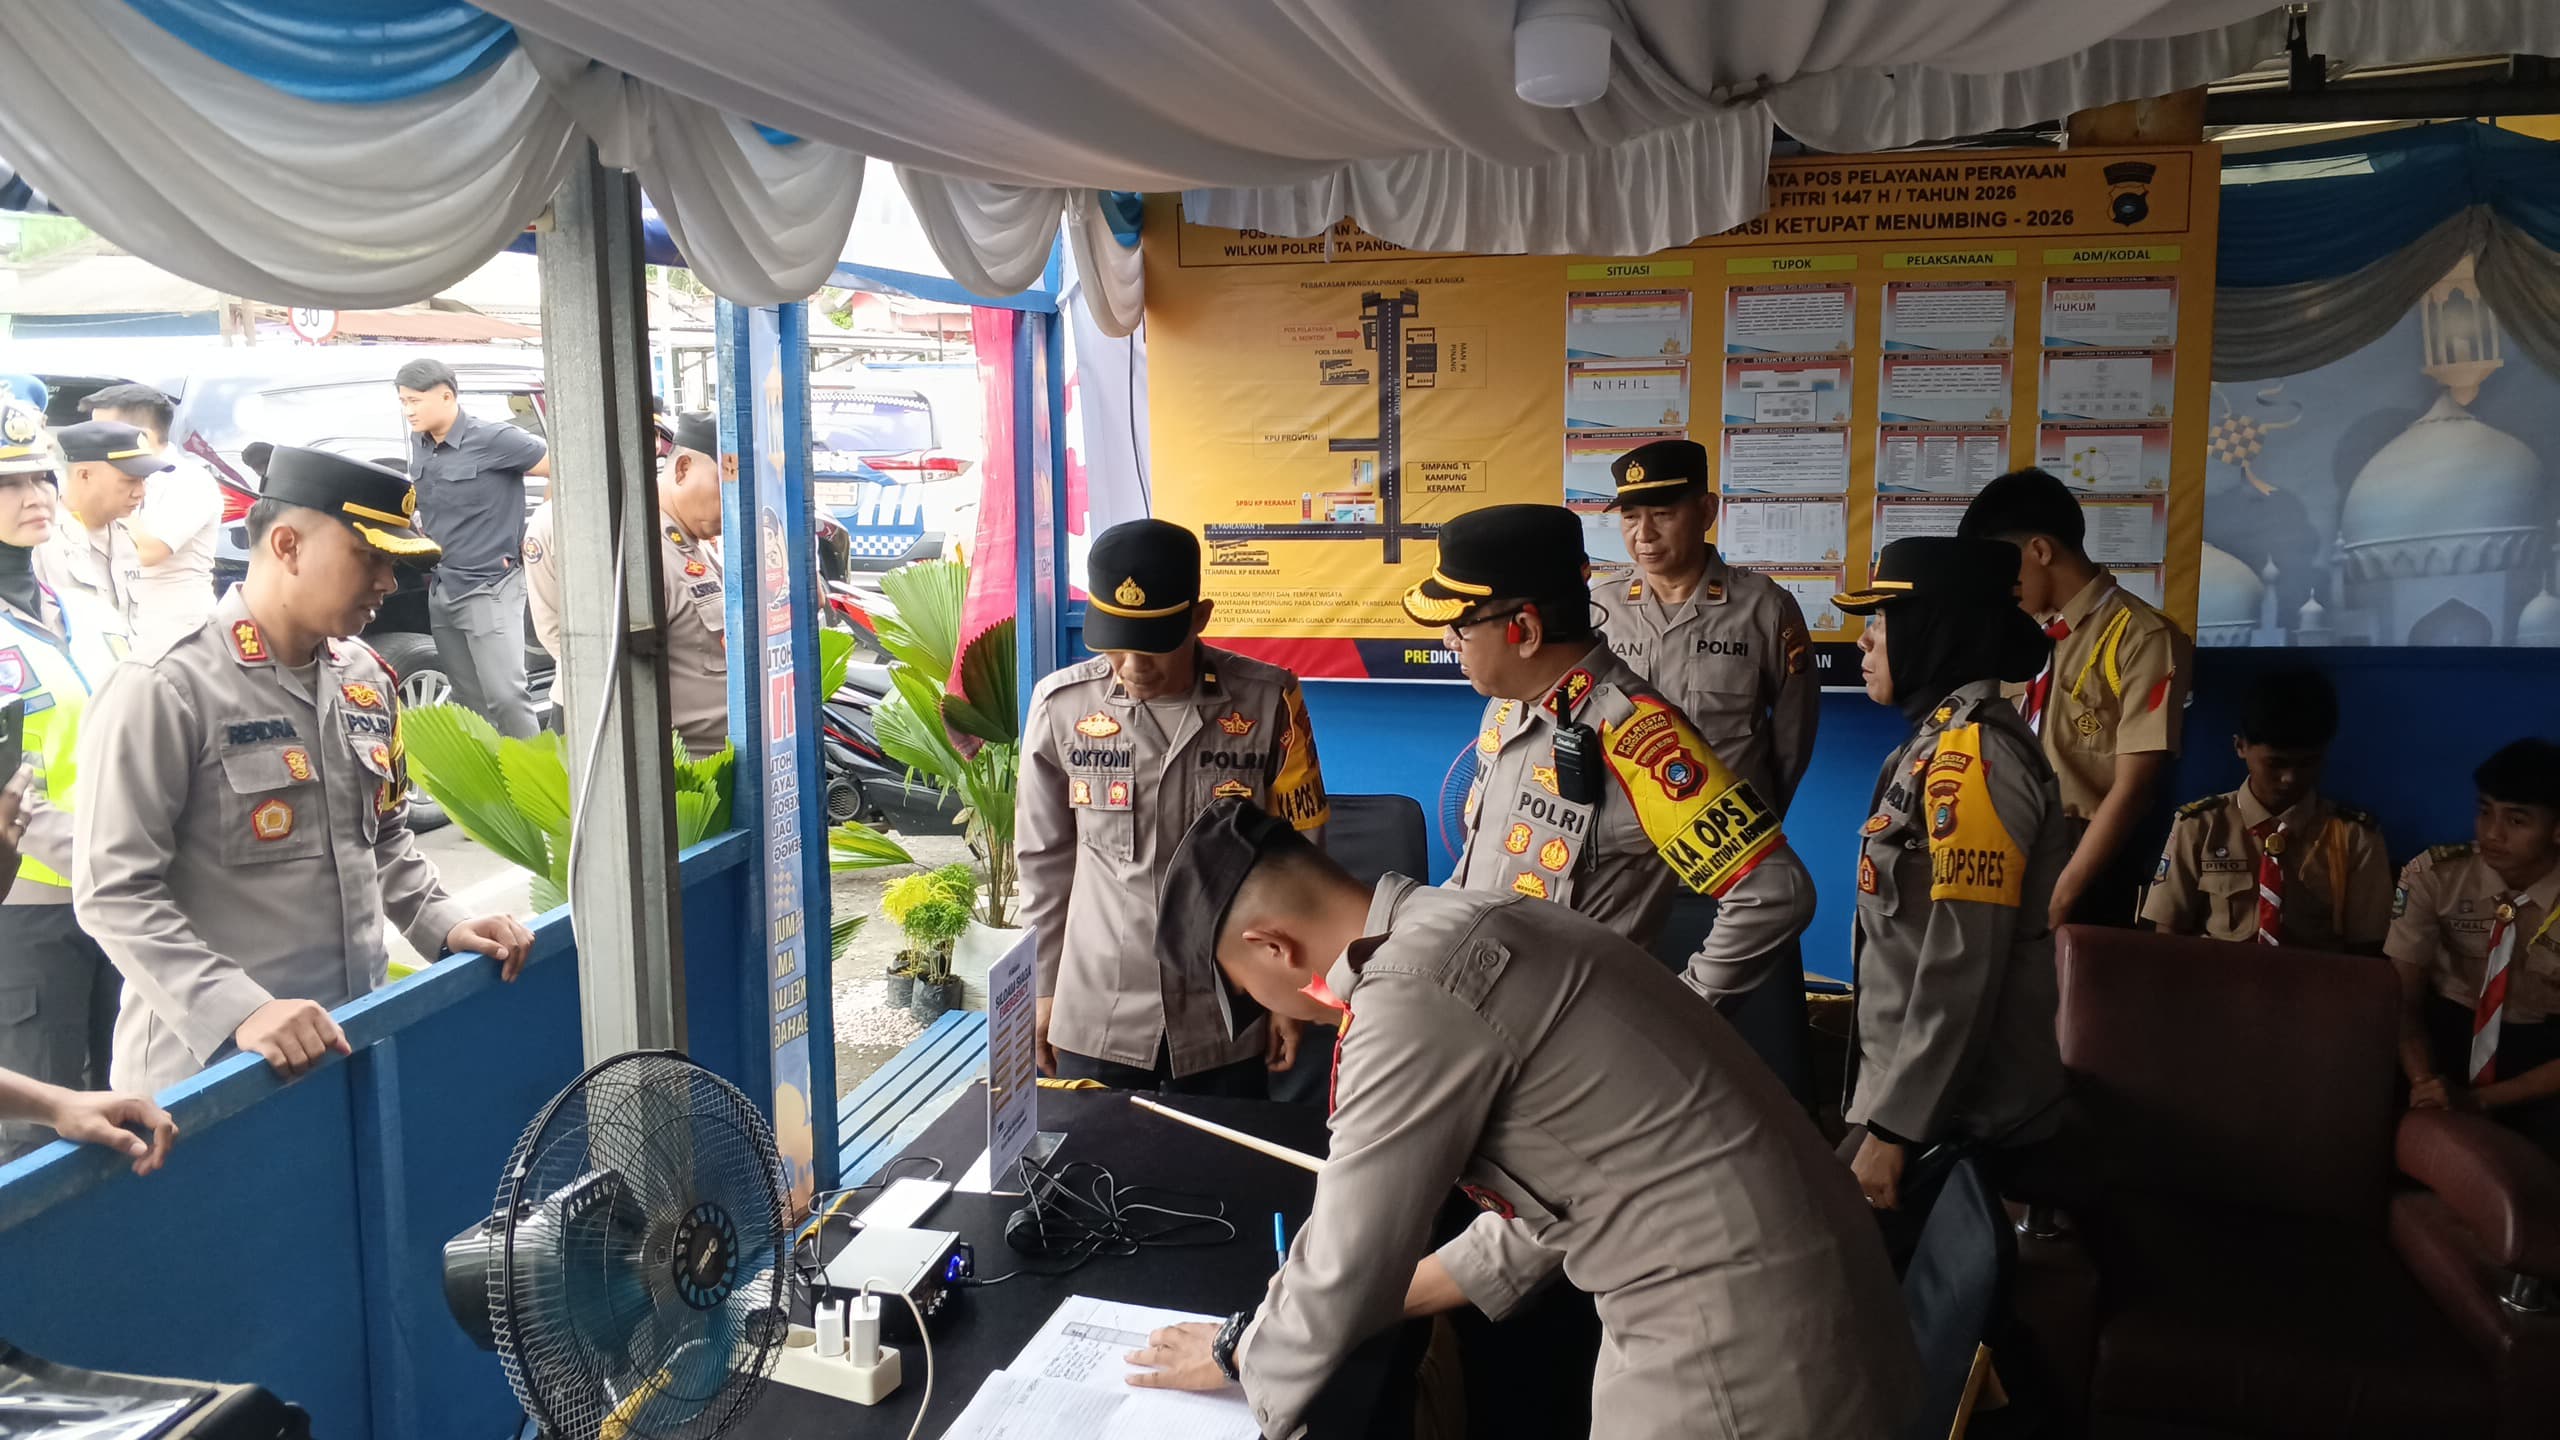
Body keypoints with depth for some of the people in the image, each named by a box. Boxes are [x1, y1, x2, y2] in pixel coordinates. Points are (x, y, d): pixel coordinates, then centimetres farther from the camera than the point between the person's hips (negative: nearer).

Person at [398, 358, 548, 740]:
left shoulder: (493, 439, -13)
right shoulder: (419, 444, 8)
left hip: (489, 588, -7)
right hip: (441, 591, 7)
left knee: (505, 694, -12)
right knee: (469, 700, 10)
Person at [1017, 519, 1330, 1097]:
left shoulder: (1268, 702, -10)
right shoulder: (1061, 705, -7)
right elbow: (1044, 860, 4)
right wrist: (1044, 985, 8)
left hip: (1227, 1018, -1)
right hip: (1094, 1017, 1)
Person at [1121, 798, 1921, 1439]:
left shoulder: (1411, 1000, -21)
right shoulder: (1465, 930, 9)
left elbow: (1344, 1270, -11)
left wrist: (1236, 1354, 7)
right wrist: (1385, 1298, 19)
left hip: (1742, 1359, -9)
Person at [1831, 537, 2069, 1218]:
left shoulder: (1969, 754, -18)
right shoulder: (1945, 740, 13)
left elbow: (1963, 967, -24)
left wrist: (1893, 1129, -21)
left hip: (1947, 1117, -9)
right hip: (1927, 1095, 9)